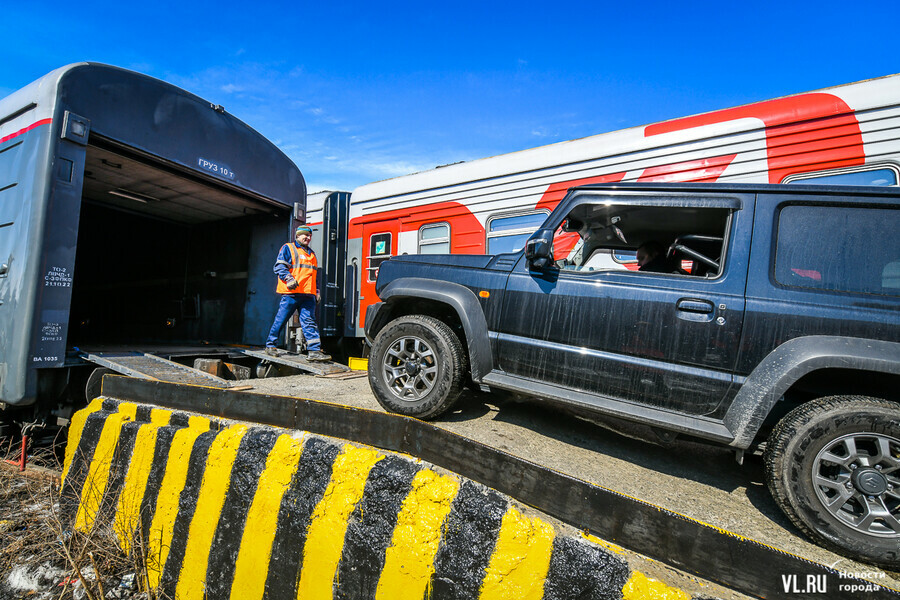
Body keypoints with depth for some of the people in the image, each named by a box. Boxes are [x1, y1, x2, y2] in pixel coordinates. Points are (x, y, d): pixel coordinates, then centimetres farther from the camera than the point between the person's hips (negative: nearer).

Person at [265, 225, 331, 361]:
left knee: (309, 321, -4)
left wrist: (316, 291, 22)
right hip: (291, 293, -5)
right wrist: (289, 279, -19)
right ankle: (270, 345, 18)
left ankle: (314, 350, -10)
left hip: (308, 295, 5)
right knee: (281, 319, 2)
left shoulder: (311, 253, 26)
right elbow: (279, 266, -4)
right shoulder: (288, 248, 6)